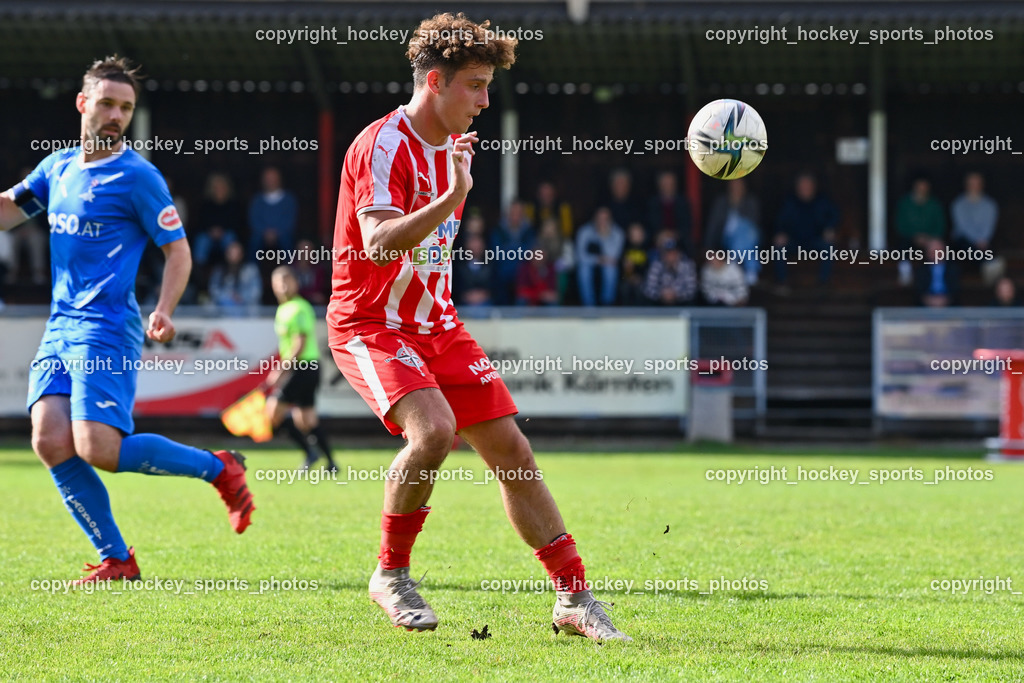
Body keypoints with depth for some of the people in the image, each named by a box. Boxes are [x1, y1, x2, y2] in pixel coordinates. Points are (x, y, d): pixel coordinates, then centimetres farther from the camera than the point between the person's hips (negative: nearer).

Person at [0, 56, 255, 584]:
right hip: (60, 326, 7)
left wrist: (164, 311, -17)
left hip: (107, 330, -7)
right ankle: (116, 560, 2)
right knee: (51, 441, -8)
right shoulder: (57, 167, 14)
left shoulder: (136, 177, -5)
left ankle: (220, 469, 2)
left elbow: (177, 249, -3)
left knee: (98, 448, -18)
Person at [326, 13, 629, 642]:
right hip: (369, 324, -8)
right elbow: (378, 246, -31)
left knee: (512, 450, 1)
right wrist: (454, 196, -36)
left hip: (435, 324, 8)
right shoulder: (383, 146, -17)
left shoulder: (451, 146, 11)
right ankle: (391, 576, -10)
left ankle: (574, 597, 6)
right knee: (433, 430, -30)